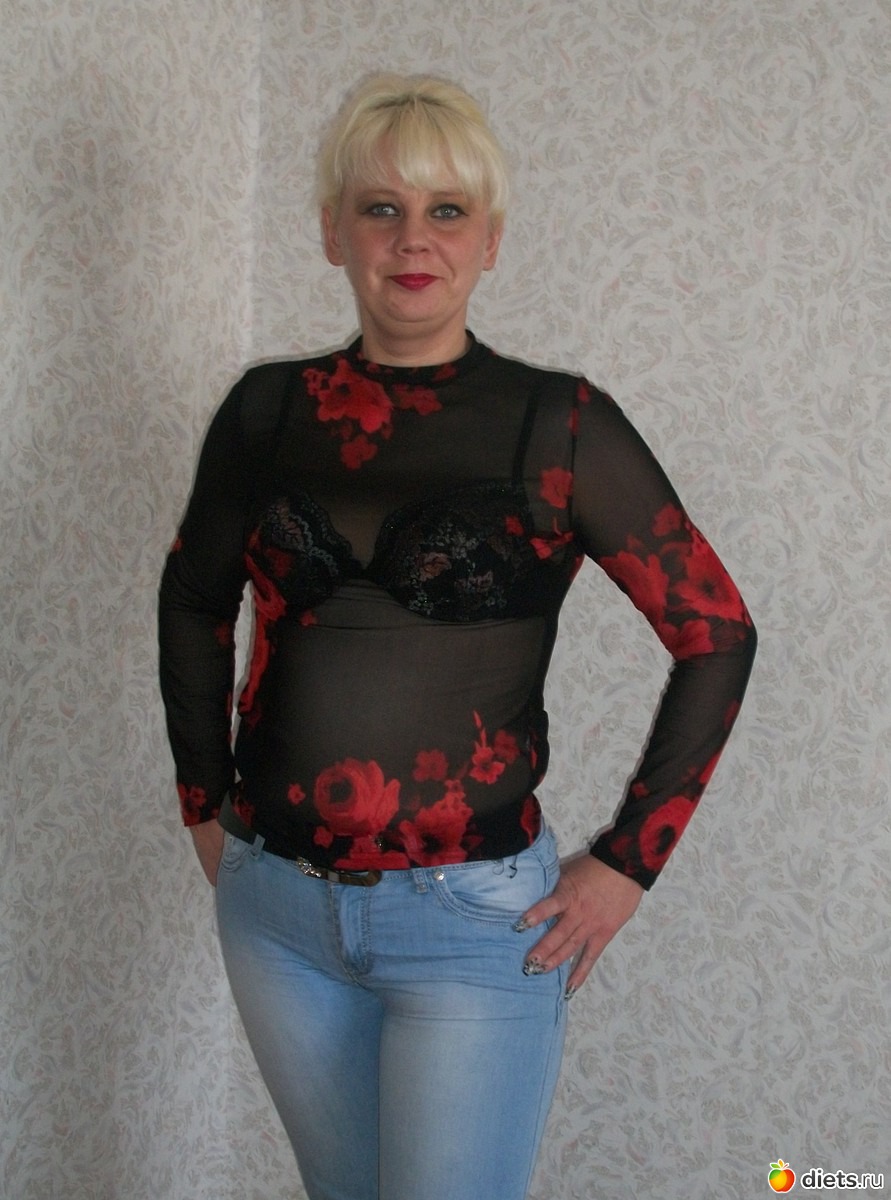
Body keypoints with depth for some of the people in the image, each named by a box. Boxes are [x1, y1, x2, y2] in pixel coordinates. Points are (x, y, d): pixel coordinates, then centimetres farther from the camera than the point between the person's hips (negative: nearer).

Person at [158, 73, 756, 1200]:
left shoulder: (559, 424, -9)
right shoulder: (269, 408, 1)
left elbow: (716, 636, -5)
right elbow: (194, 603, 16)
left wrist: (625, 862, -6)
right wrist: (206, 802, 12)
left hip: (473, 921, -4)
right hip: (273, 905, 4)